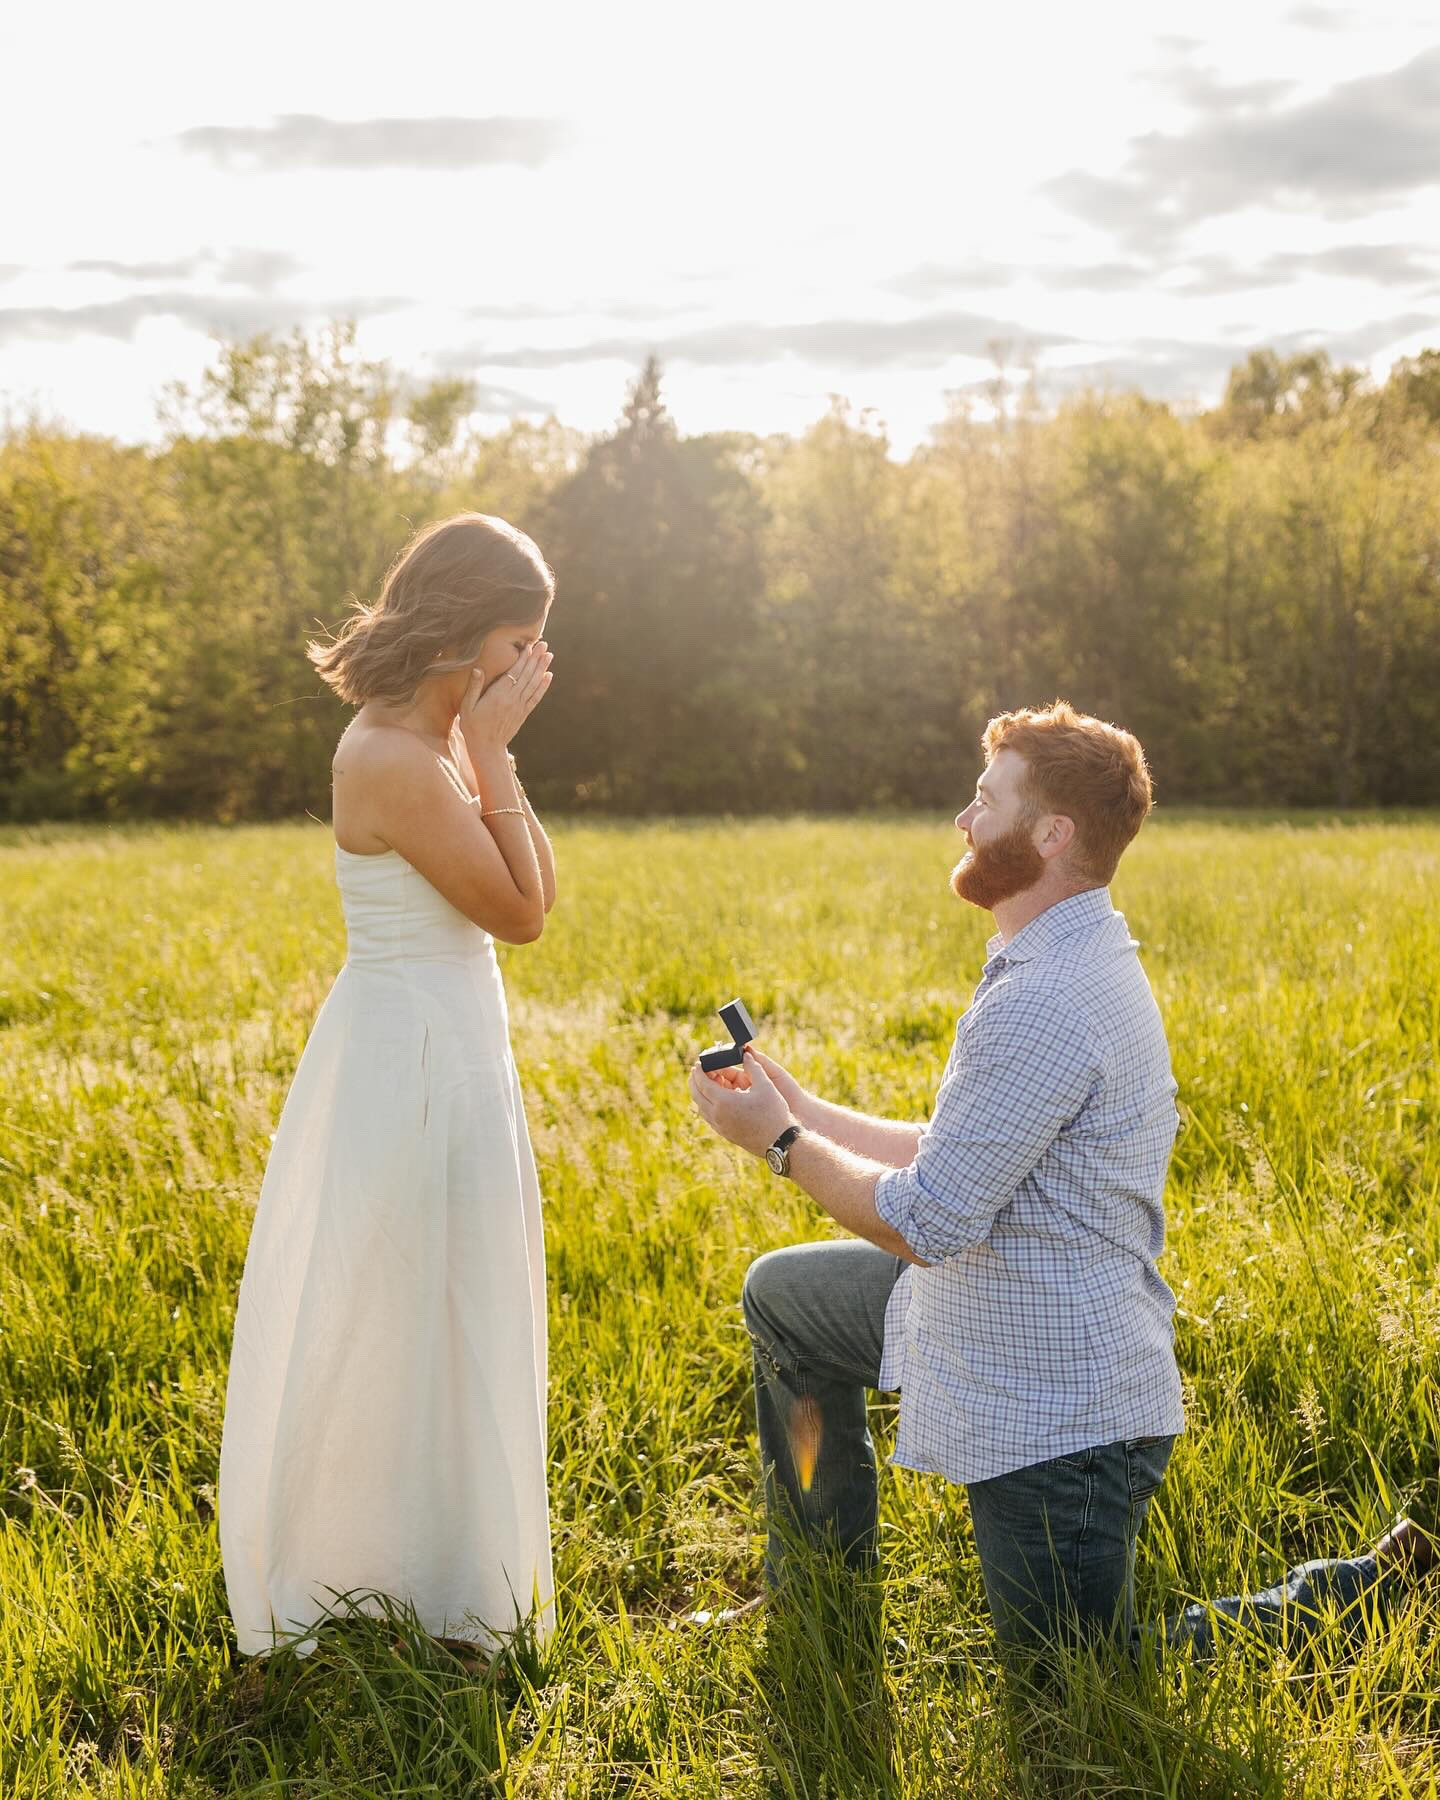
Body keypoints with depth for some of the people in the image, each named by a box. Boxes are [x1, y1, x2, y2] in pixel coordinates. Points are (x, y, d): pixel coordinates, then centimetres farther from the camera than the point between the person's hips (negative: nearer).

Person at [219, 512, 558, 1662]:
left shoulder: (432, 740, 8)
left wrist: (491, 755, 4)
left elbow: (540, 890, 10)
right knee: (411, 1329, 4)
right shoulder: (398, 762, -22)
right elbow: (521, 913, -16)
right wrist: (494, 755, -15)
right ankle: (422, 1590, 20)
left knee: (435, 1324, 20)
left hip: (445, 1054, 10)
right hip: (416, 1061, -10)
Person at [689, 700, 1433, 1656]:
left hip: (1057, 1409, -10)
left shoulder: (1046, 1001, -27)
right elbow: (953, 1155, 12)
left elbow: (923, 1222, -24)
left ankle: (1361, 1597, 10)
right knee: (781, 1291, 21)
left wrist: (779, 1141, -11)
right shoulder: (1081, 959, 7)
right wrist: (802, 1108, 8)